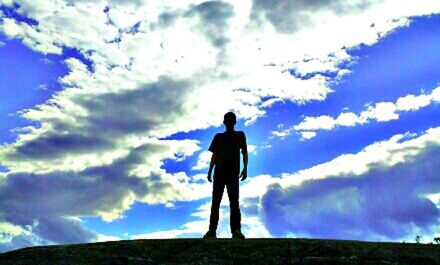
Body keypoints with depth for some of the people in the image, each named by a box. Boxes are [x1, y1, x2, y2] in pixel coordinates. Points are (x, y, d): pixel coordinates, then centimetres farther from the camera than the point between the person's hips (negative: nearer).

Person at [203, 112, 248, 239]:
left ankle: (236, 230, -16)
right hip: (219, 172, 3)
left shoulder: (240, 135, 14)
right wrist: (210, 171, 7)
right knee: (215, 202, -2)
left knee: (234, 202, -10)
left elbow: (244, 152, 6)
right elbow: (214, 155, 17)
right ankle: (212, 230, -3)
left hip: (233, 173, -2)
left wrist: (245, 168, -8)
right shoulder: (218, 137, 20)